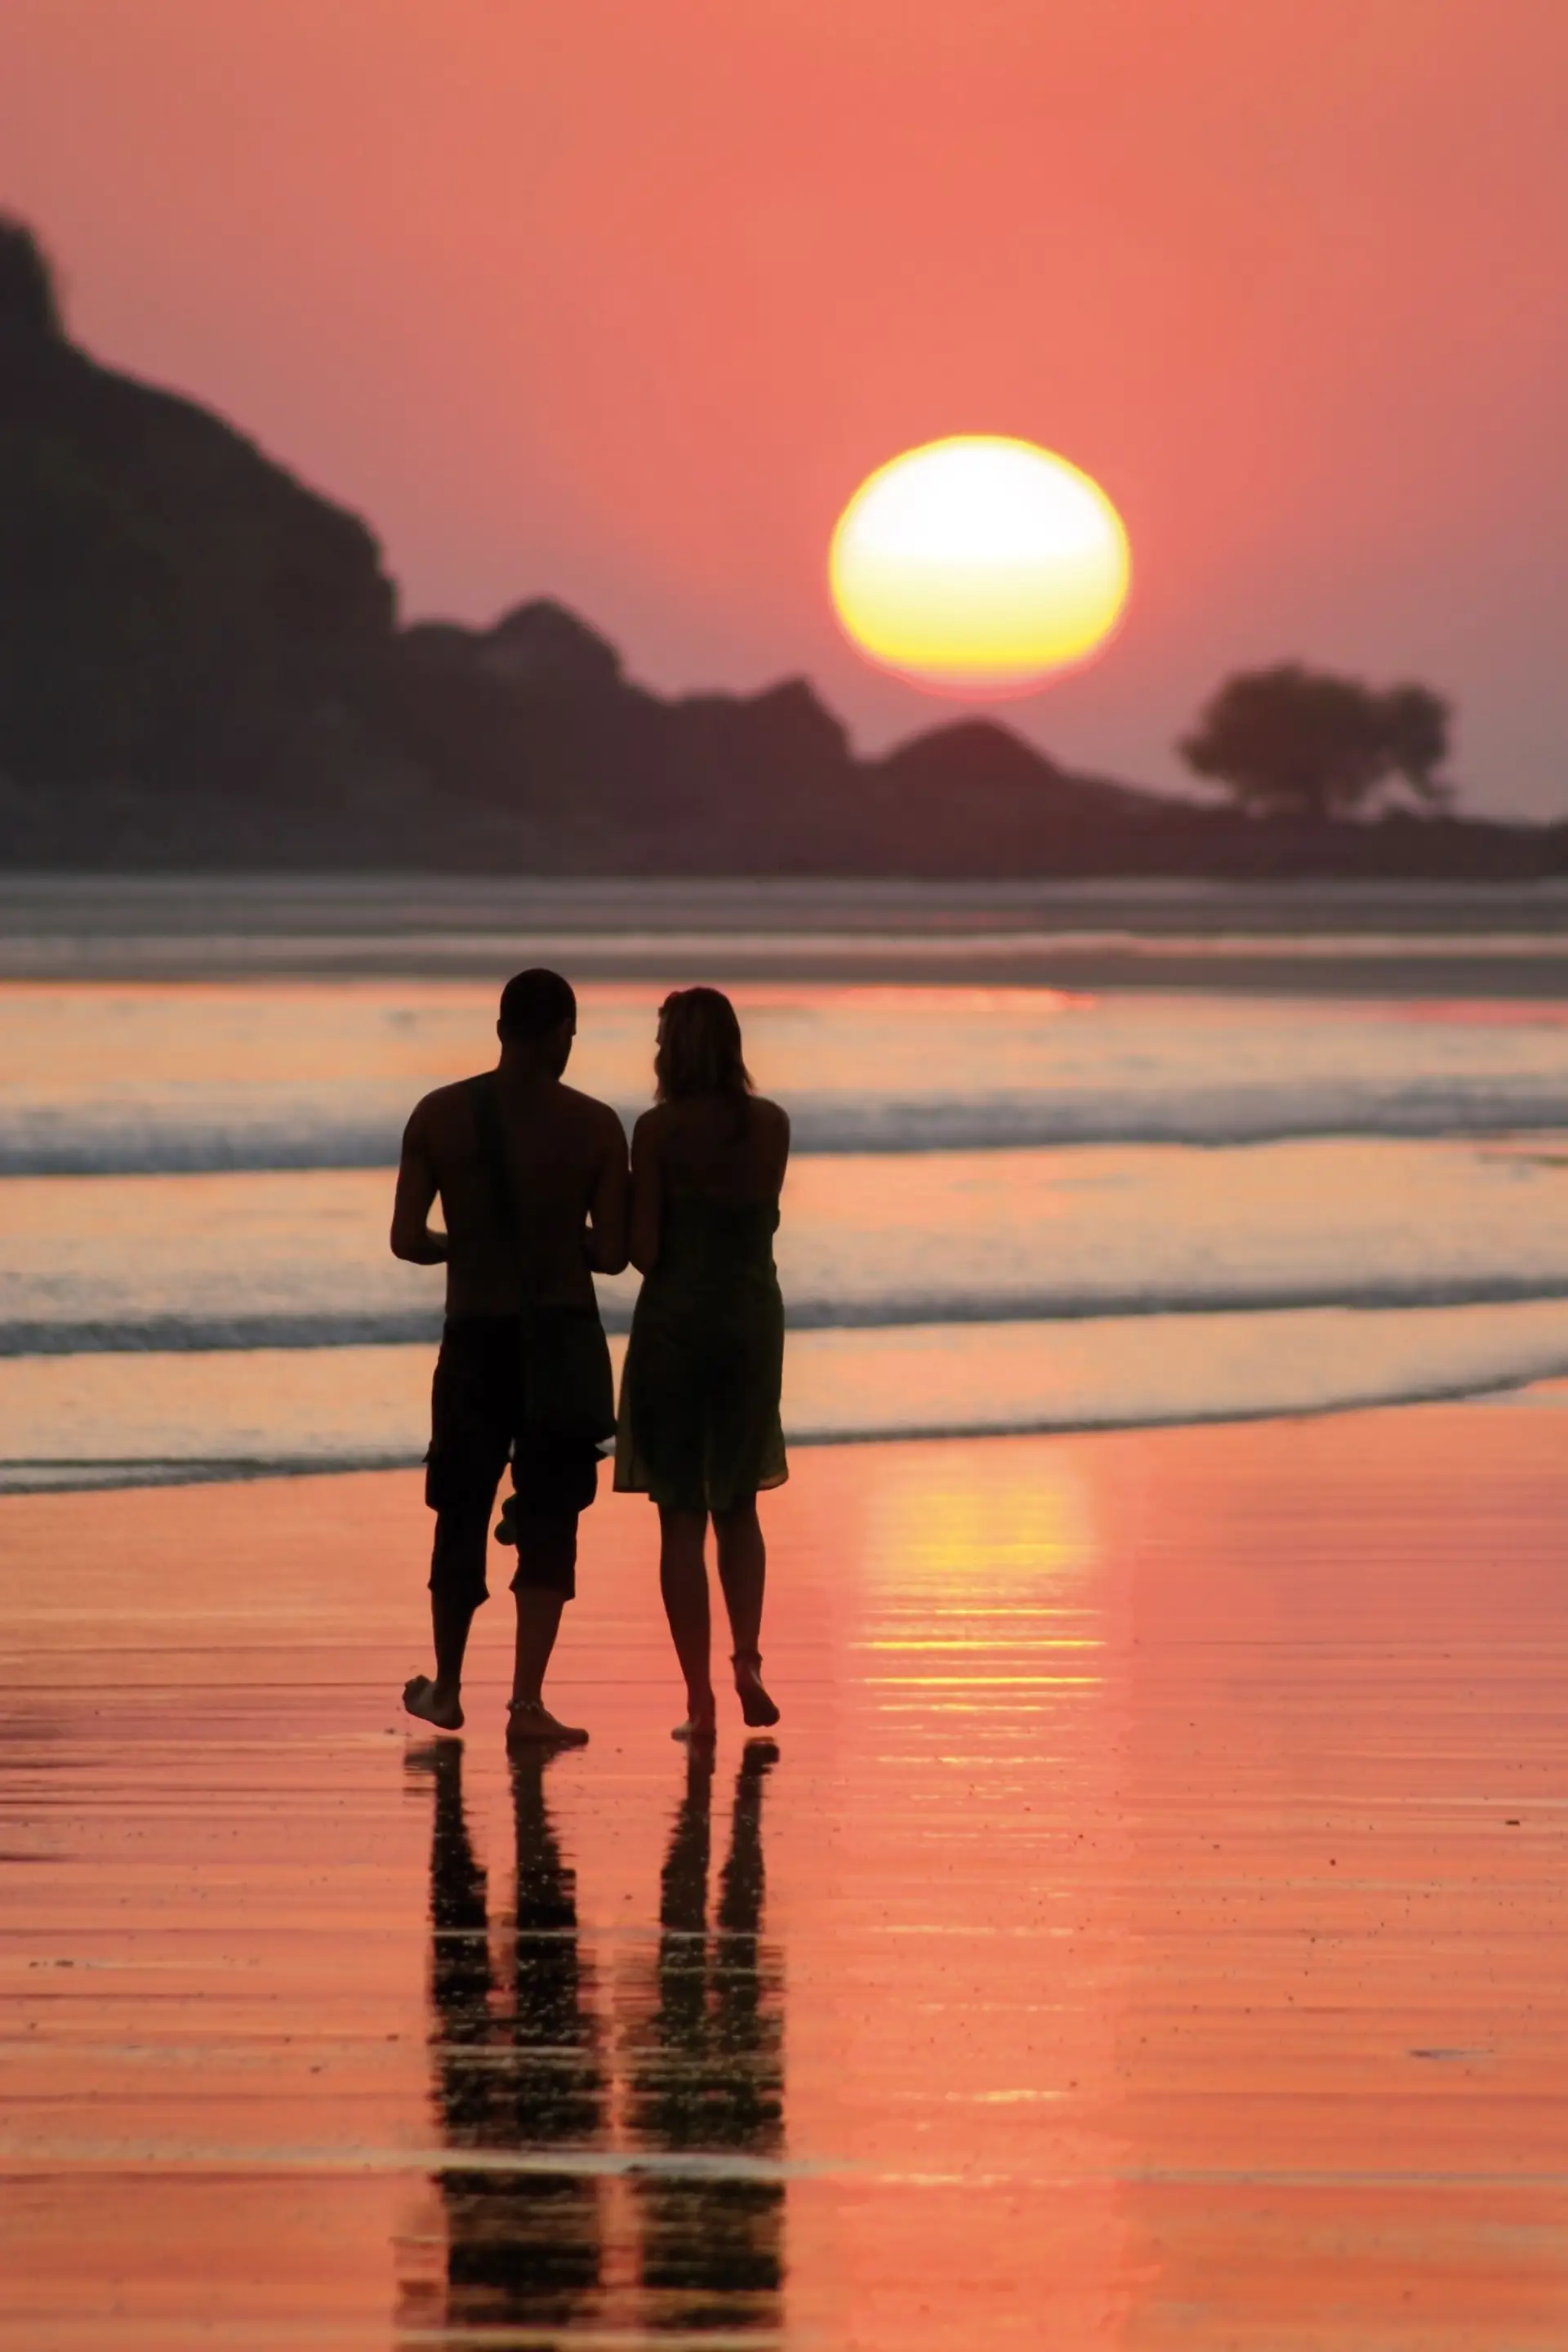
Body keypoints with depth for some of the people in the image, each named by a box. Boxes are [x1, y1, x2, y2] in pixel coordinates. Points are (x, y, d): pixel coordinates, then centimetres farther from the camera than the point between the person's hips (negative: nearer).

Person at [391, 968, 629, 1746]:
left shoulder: (440, 1116, -2)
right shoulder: (595, 1126, -5)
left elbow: (407, 1239, -5)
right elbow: (612, 1254, -7)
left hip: (476, 1337, 1)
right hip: (564, 1340, -1)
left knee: (462, 1516, 16)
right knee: (548, 1523, 2)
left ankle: (446, 1690, 28)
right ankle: (526, 1702, -8)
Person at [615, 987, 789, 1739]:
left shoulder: (660, 1130, -11)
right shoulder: (771, 1125, 1)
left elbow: (644, 1250, -12)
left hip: (676, 1319, -4)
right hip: (754, 1318, 4)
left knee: (682, 1514, 3)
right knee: (738, 1504, 19)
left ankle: (700, 1697, 0)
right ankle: (748, 1658, 4)